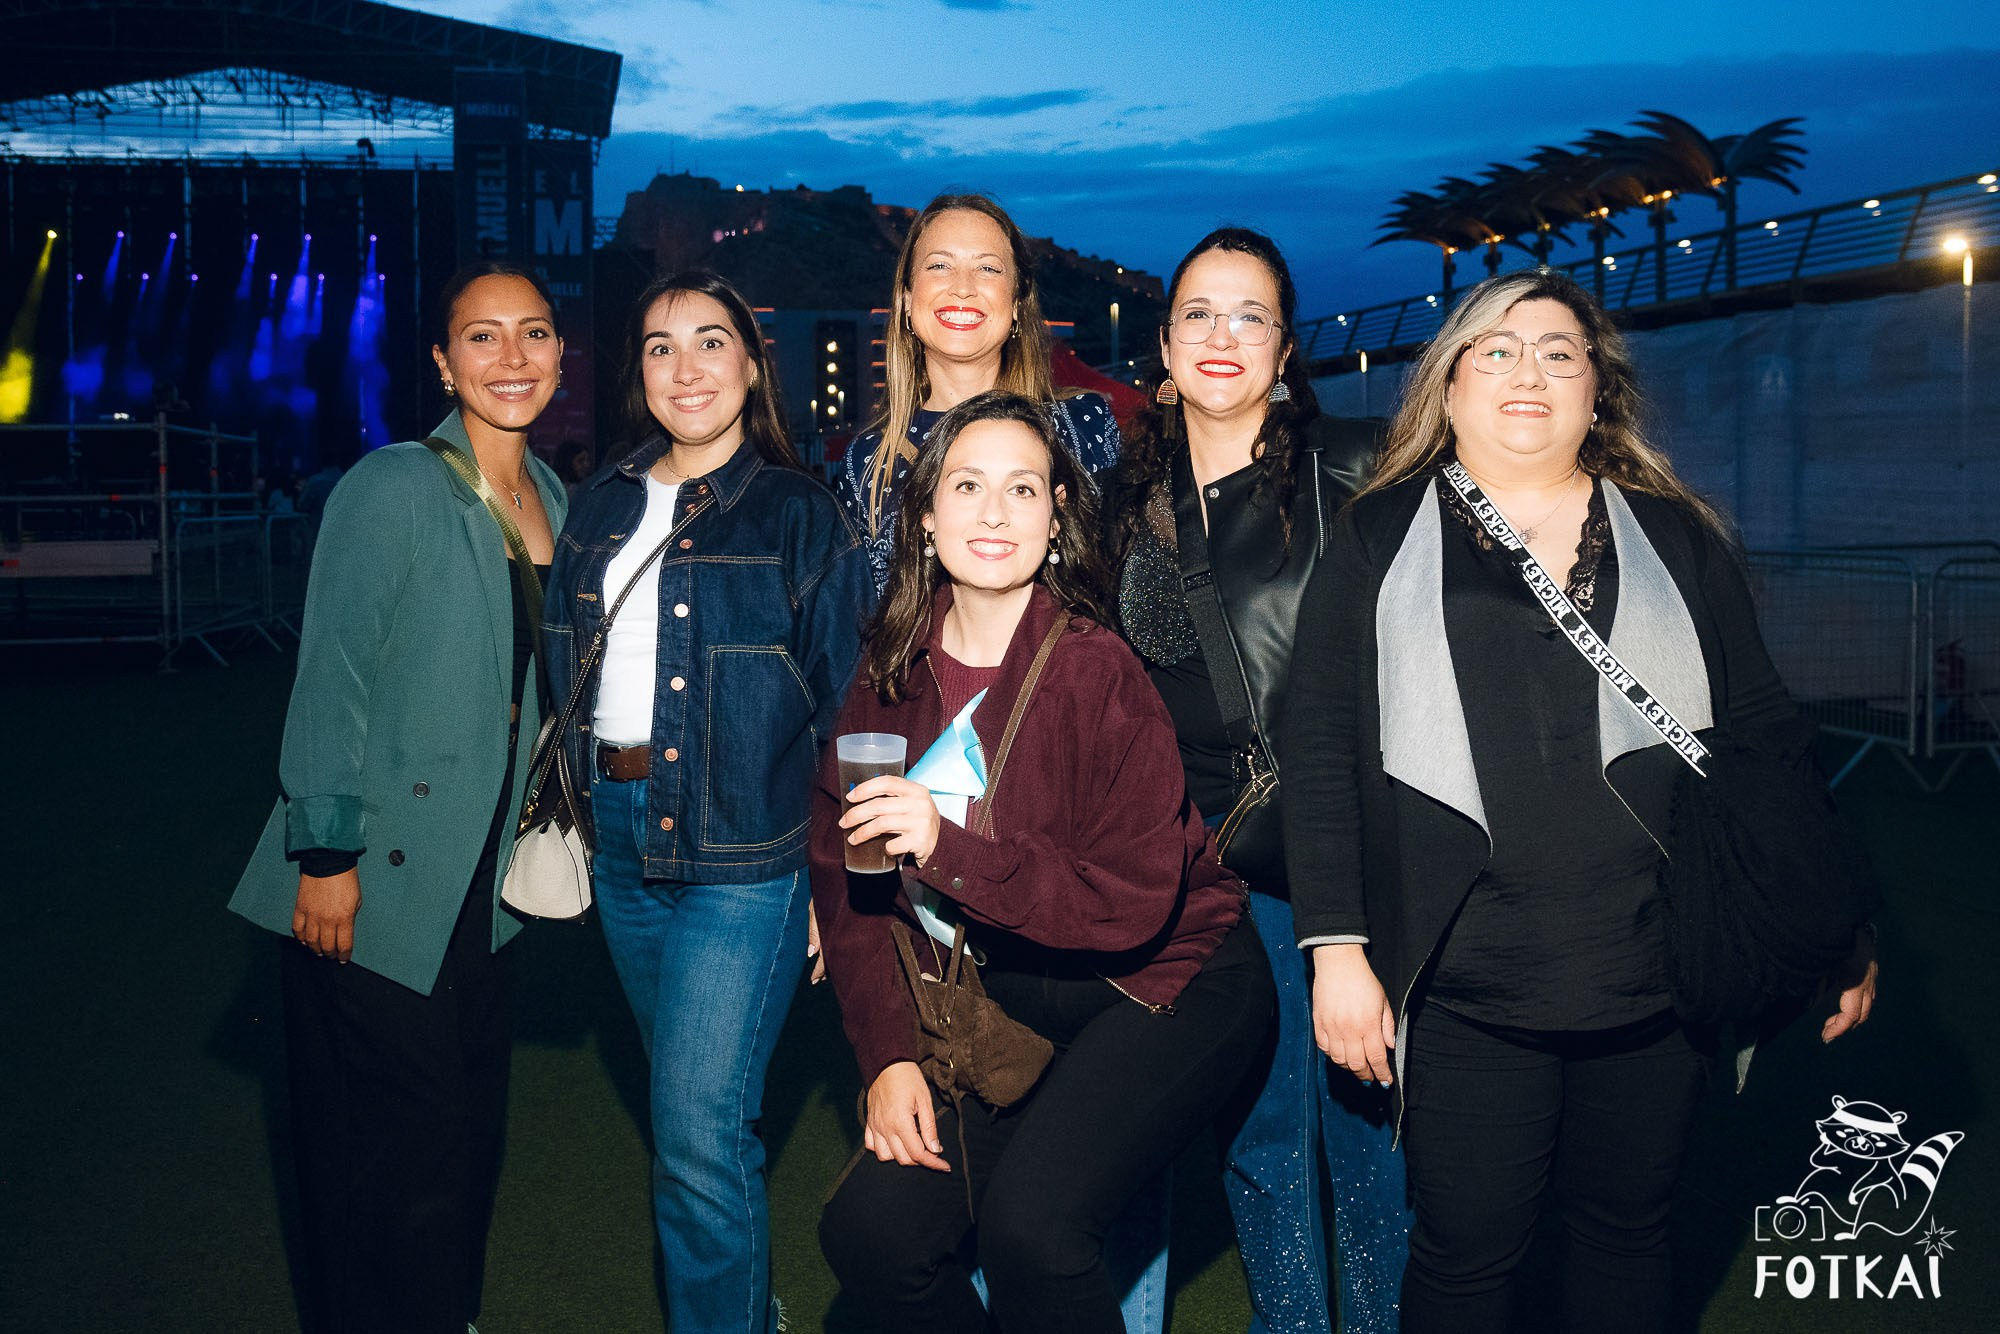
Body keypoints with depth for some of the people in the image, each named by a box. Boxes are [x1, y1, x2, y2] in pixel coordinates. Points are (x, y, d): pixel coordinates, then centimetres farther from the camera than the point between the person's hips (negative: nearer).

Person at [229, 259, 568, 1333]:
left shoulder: (549, 500, 9)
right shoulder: (393, 488, -13)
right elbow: (332, 677, -15)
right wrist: (327, 855, -17)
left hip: (482, 875, 7)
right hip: (376, 882, -7)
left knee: (471, 1117, 16)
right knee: (394, 1137, 2)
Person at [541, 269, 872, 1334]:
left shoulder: (800, 516, -4)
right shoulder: (603, 507, 11)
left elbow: (844, 707, -6)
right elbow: (564, 670, 17)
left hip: (744, 849, -6)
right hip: (622, 836, 6)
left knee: (699, 1135, -8)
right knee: (698, 1110, 18)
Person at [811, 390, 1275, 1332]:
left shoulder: (1098, 671, -17)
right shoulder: (895, 672, 0)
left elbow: (1134, 901, -19)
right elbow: (849, 879, 3)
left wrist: (951, 850, -30)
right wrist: (889, 1054, -8)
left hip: (1166, 981, -5)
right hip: (1005, 1001, 5)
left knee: (1028, 1224, -25)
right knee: (870, 1229, -8)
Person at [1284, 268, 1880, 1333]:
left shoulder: (1676, 539, 10)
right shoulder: (1380, 538, 4)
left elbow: (1765, 734, 11)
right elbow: (1320, 747, -1)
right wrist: (1336, 946, -8)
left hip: (1659, 983, 3)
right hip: (1463, 988, -2)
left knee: (1628, 1238, 16)